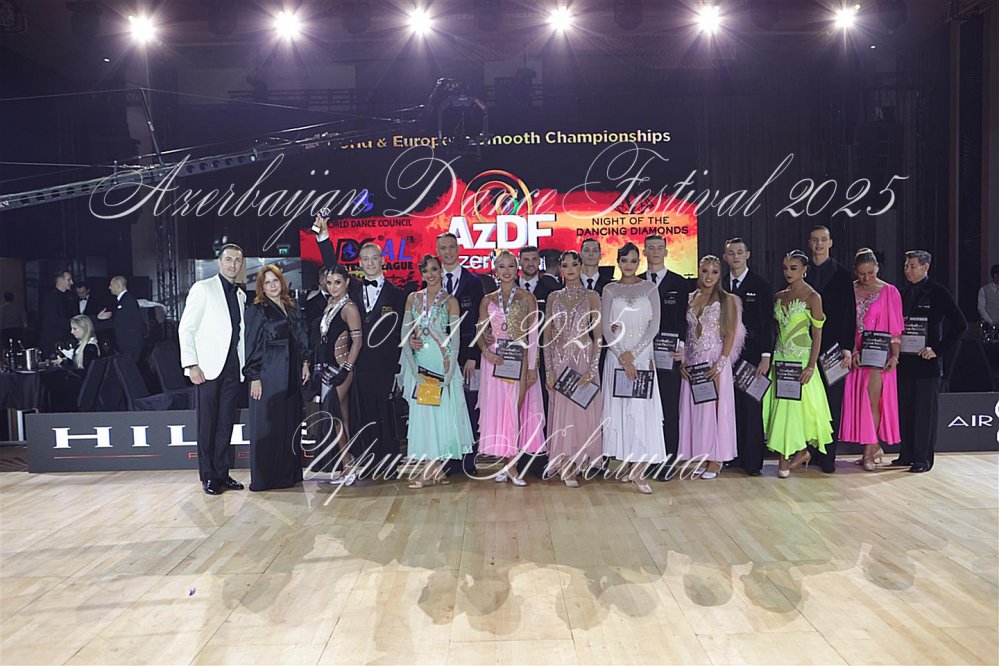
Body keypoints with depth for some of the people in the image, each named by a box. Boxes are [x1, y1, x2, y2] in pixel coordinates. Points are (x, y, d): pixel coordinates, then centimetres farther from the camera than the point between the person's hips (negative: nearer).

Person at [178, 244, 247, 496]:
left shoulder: (241, 295, 16)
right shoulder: (203, 288, -1)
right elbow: (186, 328, -6)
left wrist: (244, 365, 8)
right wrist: (191, 364, -13)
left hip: (233, 368, 5)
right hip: (209, 368, -5)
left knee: (226, 423, 8)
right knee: (208, 423, 0)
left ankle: (222, 472, 16)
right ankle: (208, 476, 8)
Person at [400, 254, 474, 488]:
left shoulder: (450, 301, 2)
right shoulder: (413, 298, 10)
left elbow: (456, 337, -3)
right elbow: (405, 332, 6)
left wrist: (449, 367, -12)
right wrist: (412, 364, -5)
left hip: (442, 362, -3)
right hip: (419, 363, 3)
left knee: (442, 411, -5)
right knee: (422, 413, 1)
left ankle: (435, 468, 1)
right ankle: (431, 469, 7)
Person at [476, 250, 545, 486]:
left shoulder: (528, 299, 4)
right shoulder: (488, 300, 10)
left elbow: (533, 335, 0)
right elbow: (480, 332, 8)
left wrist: (532, 367, -5)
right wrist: (486, 351, -12)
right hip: (494, 359, 2)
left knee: (516, 407, -5)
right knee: (497, 407, 1)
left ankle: (510, 463, 4)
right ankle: (508, 463, 8)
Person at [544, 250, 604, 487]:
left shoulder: (591, 296, 2)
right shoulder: (553, 297, 8)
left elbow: (598, 335, -1)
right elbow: (547, 336, 7)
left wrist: (592, 369, -10)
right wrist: (549, 369, -2)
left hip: (584, 360, -1)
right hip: (559, 361, 2)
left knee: (582, 410, 0)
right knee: (561, 410, 1)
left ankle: (570, 466, 14)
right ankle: (566, 467, 8)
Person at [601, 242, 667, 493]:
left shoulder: (649, 288, 5)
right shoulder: (610, 290, 6)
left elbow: (654, 326, -1)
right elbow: (606, 328, -1)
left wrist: (633, 354, -11)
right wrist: (623, 360, -10)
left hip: (643, 356, -1)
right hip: (616, 357, 1)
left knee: (642, 410, -7)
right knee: (620, 409, 2)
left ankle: (639, 471, -5)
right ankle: (630, 465, 11)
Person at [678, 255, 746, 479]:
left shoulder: (727, 300, -2)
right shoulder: (690, 298, 10)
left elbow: (730, 334, -6)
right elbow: (685, 333, 11)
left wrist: (720, 363, -15)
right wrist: (683, 361, 2)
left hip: (715, 361, -4)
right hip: (692, 362, 4)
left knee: (714, 408, -1)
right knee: (693, 408, 6)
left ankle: (715, 459, 9)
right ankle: (701, 456, 16)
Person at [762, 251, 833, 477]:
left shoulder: (812, 297, -8)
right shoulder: (779, 296, 9)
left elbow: (817, 334, -9)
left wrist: (811, 366, -15)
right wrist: (768, 357, 8)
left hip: (801, 358, -6)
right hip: (780, 357, 6)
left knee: (793, 406, -3)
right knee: (780, 405, 5)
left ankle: (785, 458, 10)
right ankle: (800, 452, 22)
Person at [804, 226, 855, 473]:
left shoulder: (842, 274, 4)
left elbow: (849, 313, 0)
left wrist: (847, 347, -8)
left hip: (833, 347, -1)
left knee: (832, 404, 1)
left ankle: (828, 455, 7)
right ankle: (810, 450, 12)